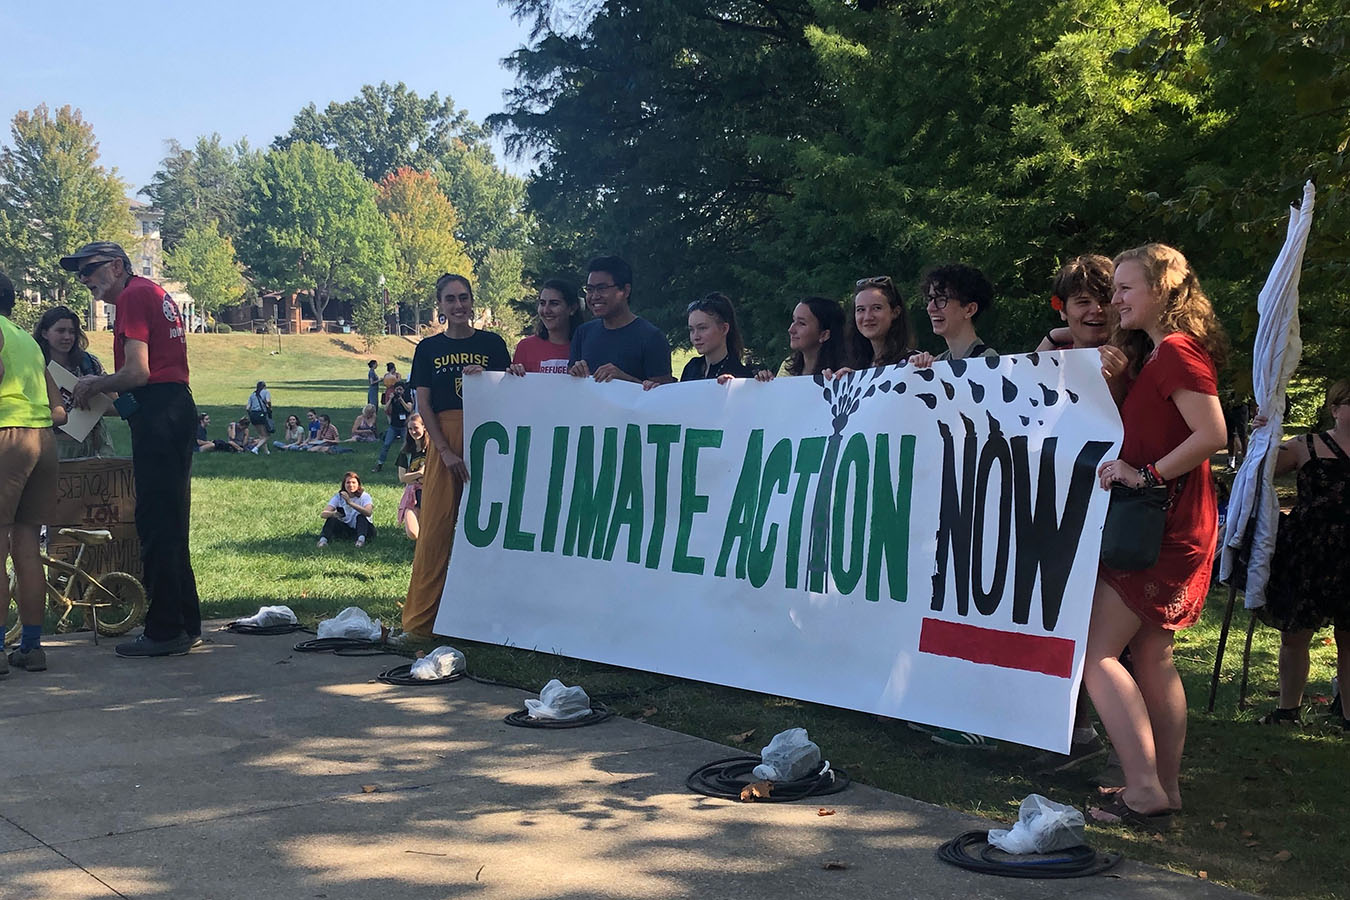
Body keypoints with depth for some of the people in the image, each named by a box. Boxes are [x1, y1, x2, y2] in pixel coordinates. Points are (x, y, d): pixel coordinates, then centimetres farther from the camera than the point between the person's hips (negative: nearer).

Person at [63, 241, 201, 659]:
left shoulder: (133, 297, -8)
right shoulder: (156, 294, 22)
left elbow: (137, 373, -16)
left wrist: (94, 385, 0)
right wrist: (101, 385, 17)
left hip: (156, 415, -10)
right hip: (178, 406, 10)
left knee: (156, 523, -6)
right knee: (171, 522, 14)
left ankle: (166, 631, -4)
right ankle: (187, 625, 19)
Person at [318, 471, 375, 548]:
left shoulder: (364, 496, -9)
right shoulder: (338, 497, -1)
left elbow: (368, 513, -31)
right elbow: (323, 514, -13)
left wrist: (350, 503, -41)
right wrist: (333, 514, -38)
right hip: (346, 530, 2)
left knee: (361, 516, -30)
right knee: (332, 518, -22)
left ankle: (361, 539, -51)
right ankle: (323, 539, -42)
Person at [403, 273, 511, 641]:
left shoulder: (492, 344, 8)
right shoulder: (429, 349, 9)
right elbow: (423, 406, 3)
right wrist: (447, 452, -7)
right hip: (444, 442, 0)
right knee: (435, 529, -2)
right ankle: (420, 621, 2)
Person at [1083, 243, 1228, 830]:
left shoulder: (1177, 349, -14)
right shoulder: (1153, 353, 17)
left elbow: (1211, 434, -23)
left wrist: (1145, 475, -22)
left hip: (1162, 530, -11)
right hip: (1169, 530, 11)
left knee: (1095, 652, -11)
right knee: (1151, 658, 13)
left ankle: (1145, 791, -12)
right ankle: (1166, 788, 19)